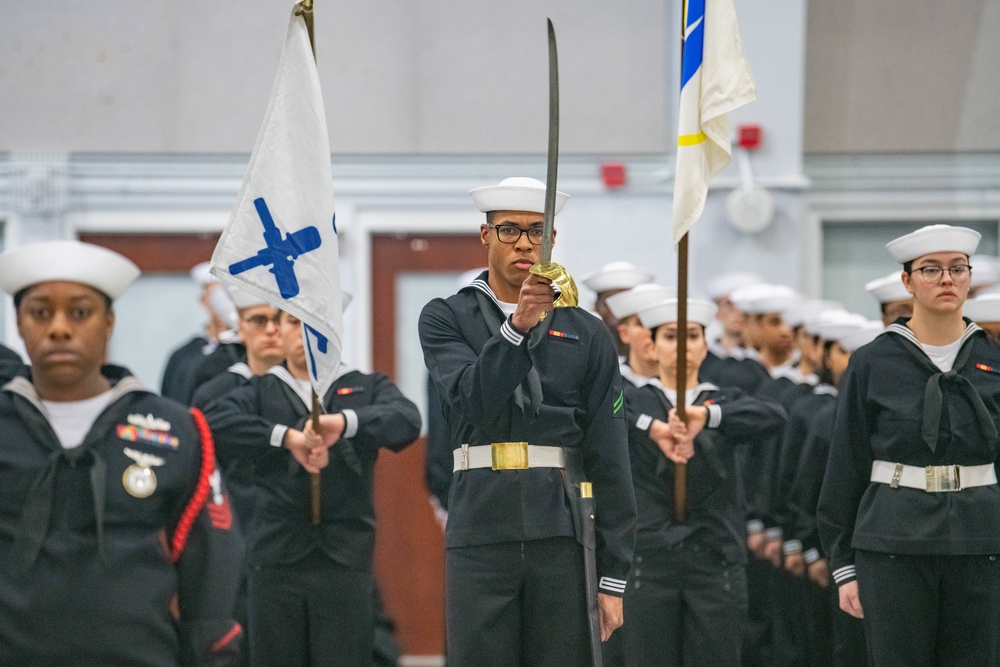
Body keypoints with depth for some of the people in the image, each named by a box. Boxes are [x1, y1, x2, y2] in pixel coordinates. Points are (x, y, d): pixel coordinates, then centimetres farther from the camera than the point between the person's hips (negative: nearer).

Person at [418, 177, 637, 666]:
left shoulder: (587, 335, 9)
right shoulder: (446, 319, 7)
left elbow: (610, 464, 6)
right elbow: (470, 400, -12)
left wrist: (614, 577, 1)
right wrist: (517, 325, -26)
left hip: (561, 534, 1)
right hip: (481, 532, -1)